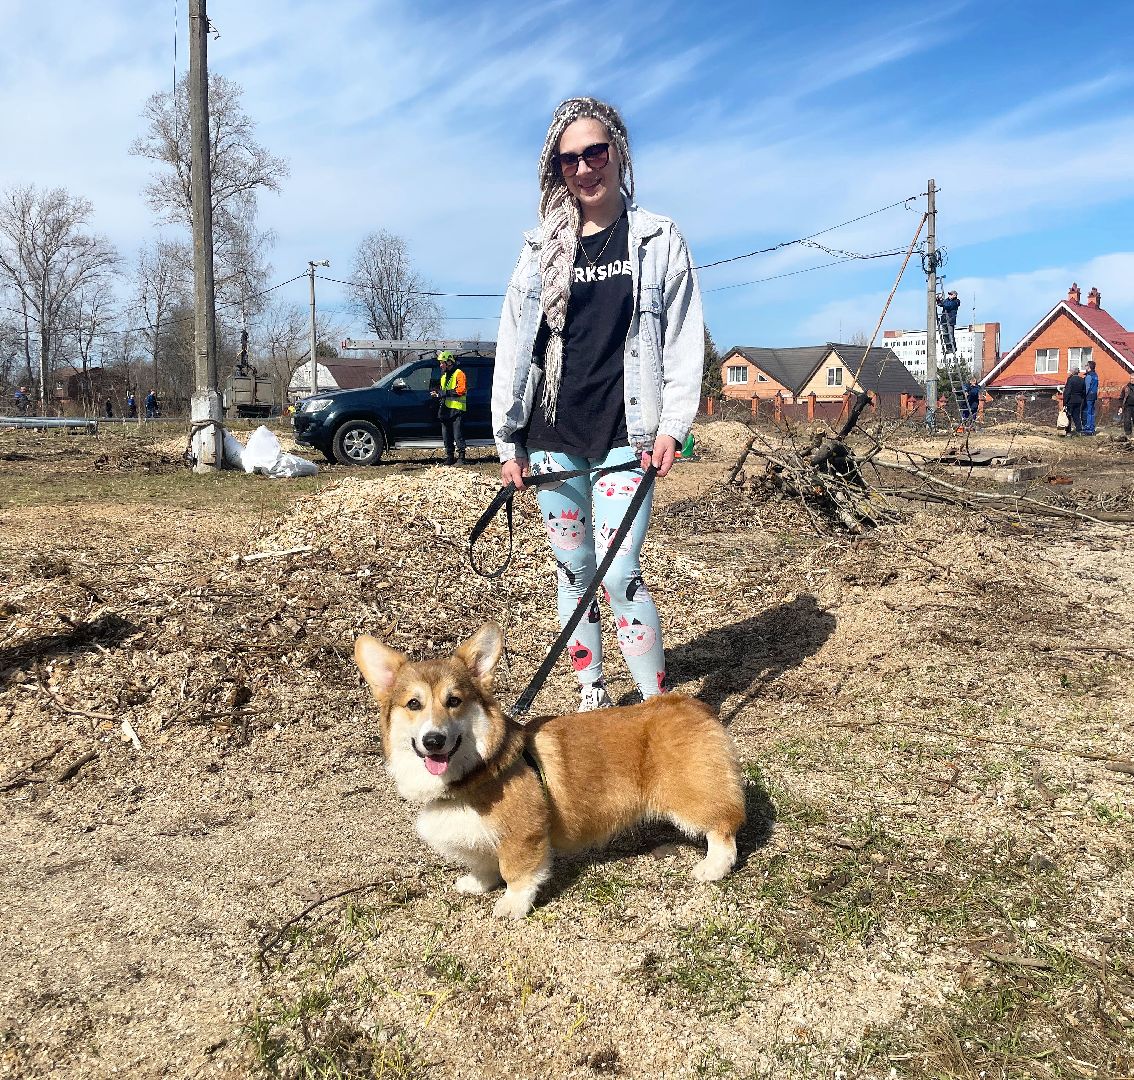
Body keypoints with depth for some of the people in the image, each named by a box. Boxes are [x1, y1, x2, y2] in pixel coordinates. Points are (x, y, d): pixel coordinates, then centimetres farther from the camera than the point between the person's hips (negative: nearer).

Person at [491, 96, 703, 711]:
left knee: (618, 575, -12)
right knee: (573, 570, 8)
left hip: (624, 437, -3)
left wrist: (673, 425, -9)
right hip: (552, 437, 3)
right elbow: (514, 345, 8)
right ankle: (592, 698, 22)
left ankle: (658, 708, 2)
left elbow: (683, 339, 2)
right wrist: (508, 440, 5)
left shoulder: (658, 239, 4)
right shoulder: (543, 248, 9)